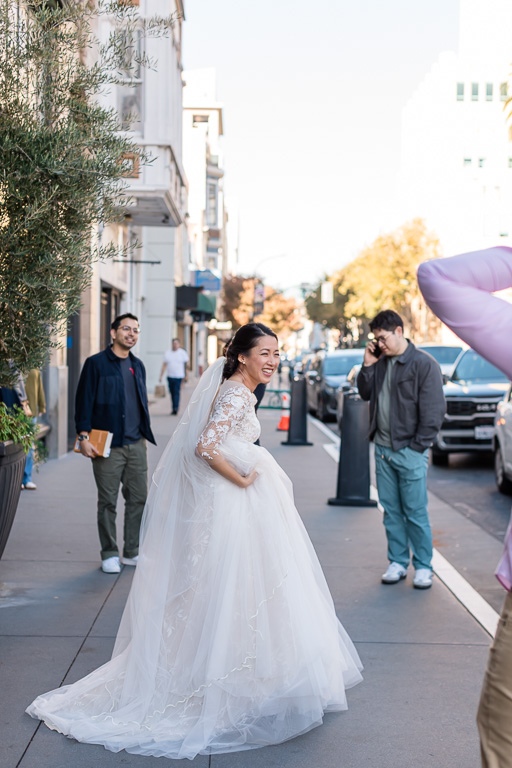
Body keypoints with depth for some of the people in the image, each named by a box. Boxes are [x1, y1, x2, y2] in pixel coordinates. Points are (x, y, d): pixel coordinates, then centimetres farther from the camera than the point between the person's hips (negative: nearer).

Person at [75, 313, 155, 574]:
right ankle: (109, 554, 14)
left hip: (136, 445, 5)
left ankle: (132, 552, 18)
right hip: (108, 446, -5)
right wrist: (84, 437, -12)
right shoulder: (96, 364, -4)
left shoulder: (137, 365, 14)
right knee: (108, 502, 2)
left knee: (138, 499, 7)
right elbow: (84, 401, -6)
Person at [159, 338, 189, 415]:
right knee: (172, 393, 8)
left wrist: (186, 376, 3)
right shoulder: (167, 353, 7)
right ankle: (174, 408, 18)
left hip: (179, 376, -3)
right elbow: (164, 365, 7)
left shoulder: (182, 353, 2)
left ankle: (175, 408, -15)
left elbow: (186, 364, 6)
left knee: (176, 392, -13)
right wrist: (161, 376, 2)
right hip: (170, 376, 3)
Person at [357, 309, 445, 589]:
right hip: (383, 449, 6)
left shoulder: (423, 364, -9)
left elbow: (433, 411, -10)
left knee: (415, 513, 1)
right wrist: (368, 365, 3)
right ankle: (397, 562, 21)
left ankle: (423, 566, 13)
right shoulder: (380, 362, 10)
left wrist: (417, 446, -11)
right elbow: (365, 393, 18)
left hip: (409, 451, -6)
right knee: (391, 510, 10)